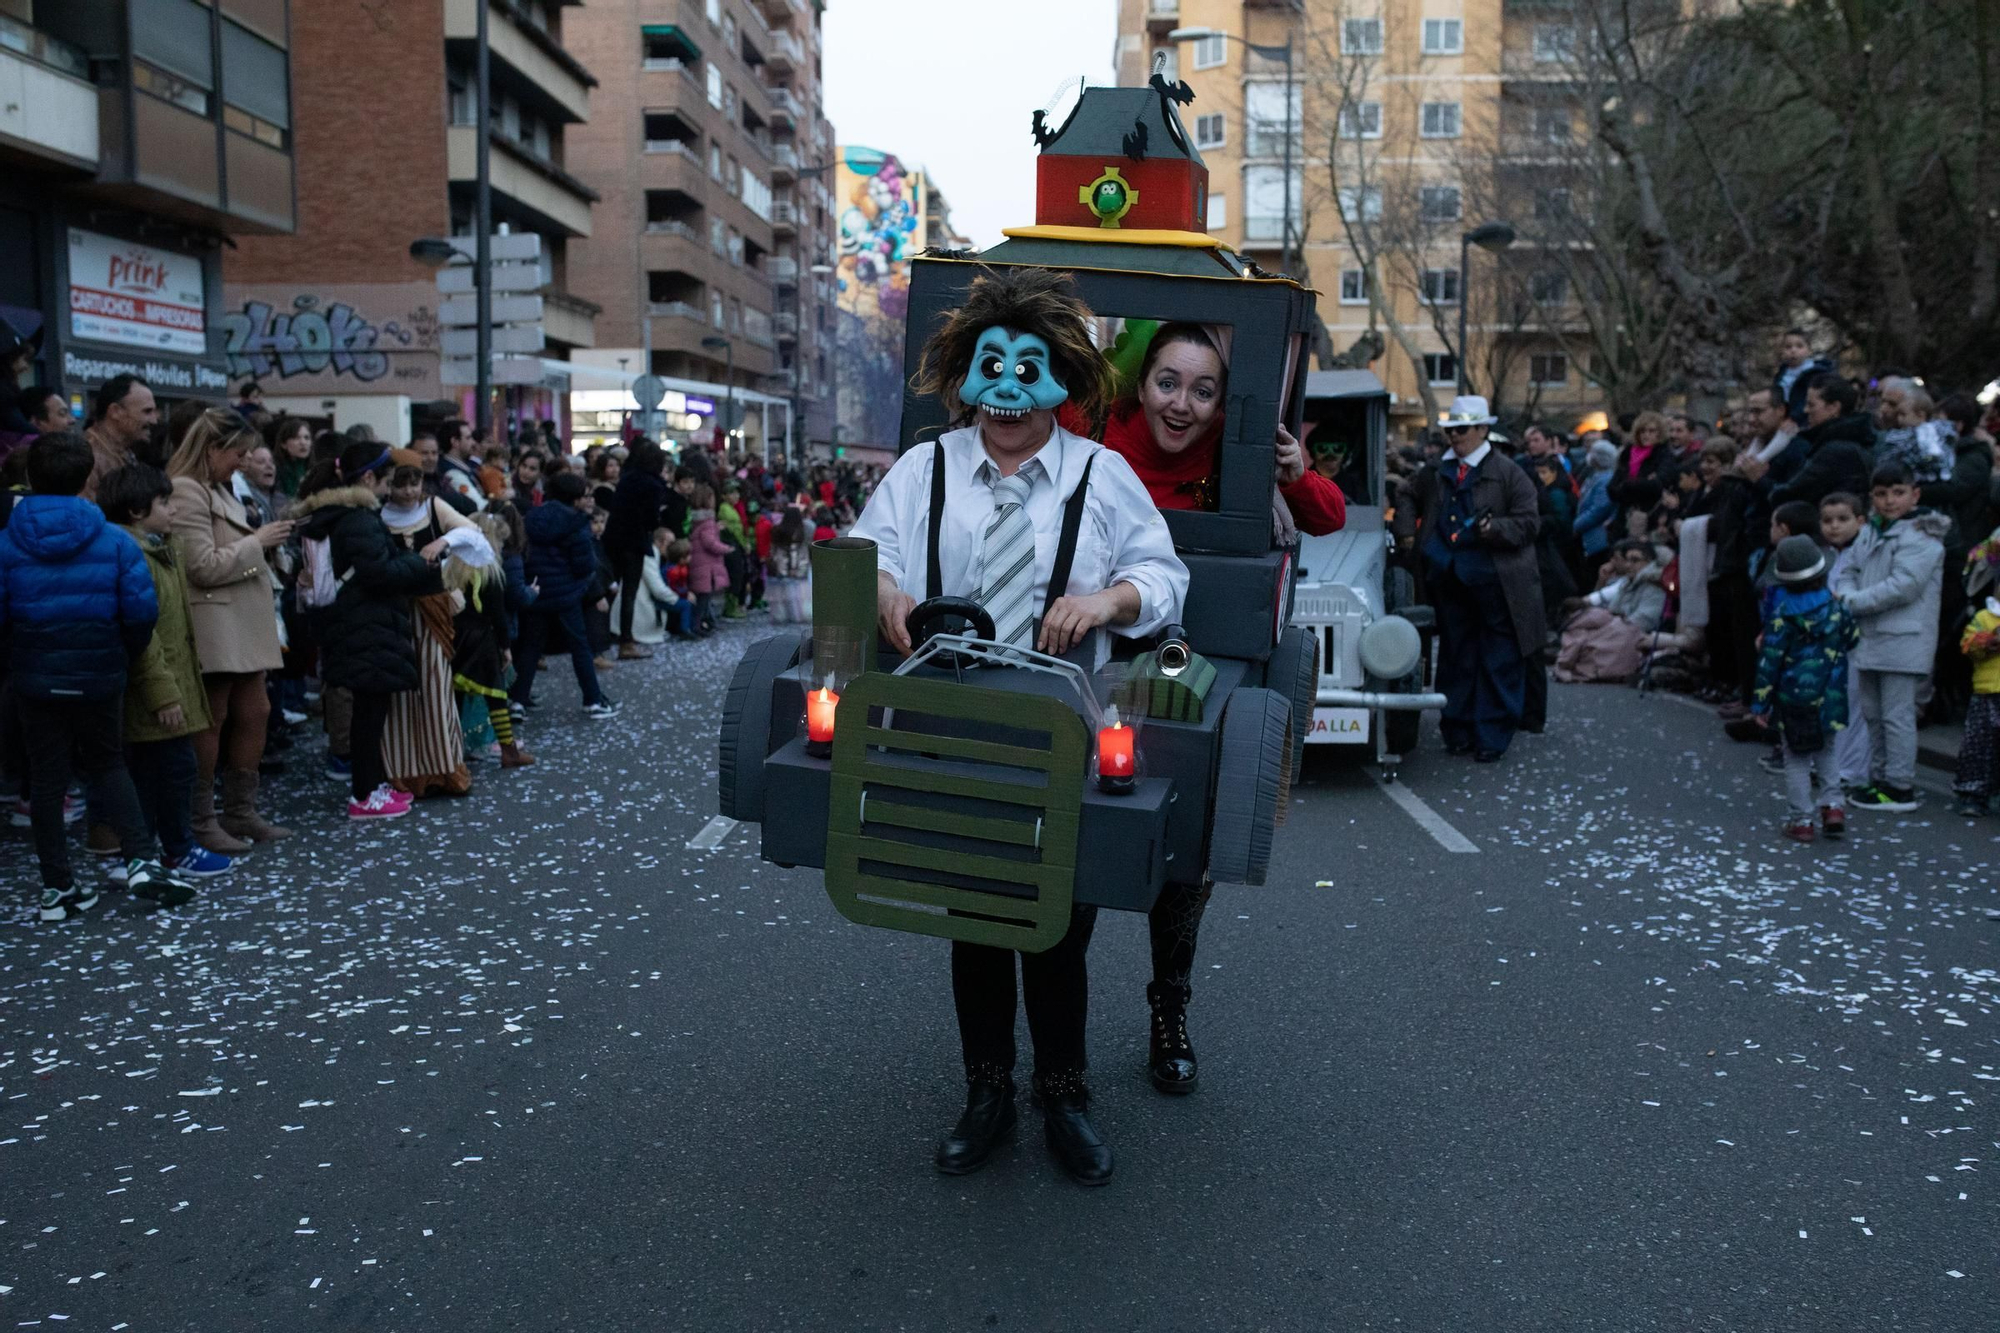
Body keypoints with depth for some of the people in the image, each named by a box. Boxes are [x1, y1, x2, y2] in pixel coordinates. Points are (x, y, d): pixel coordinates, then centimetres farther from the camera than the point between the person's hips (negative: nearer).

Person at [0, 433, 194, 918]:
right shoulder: (115, 541, -7)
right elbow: (142, 610, -10)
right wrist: (126, 654, 7)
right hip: (99, 674, 0)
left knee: (46, 777, 10)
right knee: (107, 765, 16)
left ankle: (57, 886, 15)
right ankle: (141, 861, 2)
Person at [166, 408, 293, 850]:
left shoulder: (218, 489, 17)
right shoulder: (185, 491, -14)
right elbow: (203, 567, -18)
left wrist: (263, 541, 7)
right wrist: (257, 542, -11)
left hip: (242, 622, 10)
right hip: (214, 624, -10)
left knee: (254, 712, 12)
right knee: (211, 721, -2)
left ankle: (241, 813, 22)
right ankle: (200, 823, 9)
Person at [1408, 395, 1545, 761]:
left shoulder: (1507, 473, -2)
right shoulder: (1436, 473, 12)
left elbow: (1529, 521, -5)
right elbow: (1411, 501, 30)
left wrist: (1495, 529, -20)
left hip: (1494, 582, -5)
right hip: (1449, 581, 5)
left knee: (1498, 664, -1)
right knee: (1455, 659, 11)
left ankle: (1492, 738, 5)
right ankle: (1458, 732, 20)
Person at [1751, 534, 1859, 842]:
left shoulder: (1781, 615, -13)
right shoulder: (1835, 608, -3)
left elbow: (1769, 661, -12)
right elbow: (1852, 639, 13)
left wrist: (1761, 702, -7)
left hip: (1791, 699, -3)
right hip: (1829, 698, 3)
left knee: (1796, 761, 7)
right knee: (1826, 753, 22)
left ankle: (1801, 820, 6)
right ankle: (1833, 805, 9)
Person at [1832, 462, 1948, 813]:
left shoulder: (1921, 537, -12)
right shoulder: (1870, 531, 14)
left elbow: (1904, 586, -20)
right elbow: (1849, 571, 13)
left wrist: (1851, 602, -18)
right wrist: (1846, 594, -9)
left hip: (1903, 642, -8)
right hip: (1870, 638, 8)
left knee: (1897, 715, -6)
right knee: (1873, 713, 15)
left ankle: (1901, 788, 1)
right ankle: (1879, 779, 26)